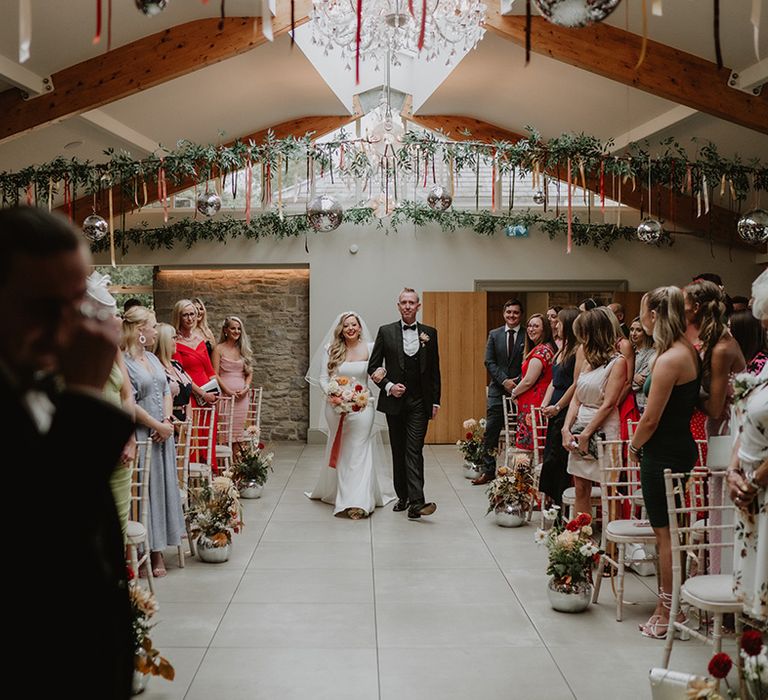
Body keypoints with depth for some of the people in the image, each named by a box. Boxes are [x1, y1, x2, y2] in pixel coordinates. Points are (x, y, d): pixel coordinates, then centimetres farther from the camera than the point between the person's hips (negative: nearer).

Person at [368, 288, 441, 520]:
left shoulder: (429, 333, 5)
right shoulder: (386, 332, 2)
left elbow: (434, 369, 8)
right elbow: (373, 367, 4)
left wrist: (435, 401, 5)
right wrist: (388, 386, -11)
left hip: (419, 403, -1)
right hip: (394, 401, 1)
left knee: (414, 451, -10)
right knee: (398, 452, 10)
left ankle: (416, 502, -17)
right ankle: (402, 496, 21)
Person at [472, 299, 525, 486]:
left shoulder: (527, 336, 1)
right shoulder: (494, 335, 7)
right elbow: (489, 362, 2)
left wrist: (518, 382, -12)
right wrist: (504, 380, -9)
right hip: (498, 389, 2)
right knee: (491, 432, -1)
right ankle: (488, 470, 3)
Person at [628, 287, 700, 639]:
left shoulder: (669, 360, -21)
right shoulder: (689, 350, 7)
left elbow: (651, 418, -18)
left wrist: (634, 446, -2)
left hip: (663, 454, -9)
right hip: (681, 447, 9)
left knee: (666, 533, 0)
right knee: (668, 531, 16)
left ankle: (669, 614, 10)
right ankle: (668, 607, 25)